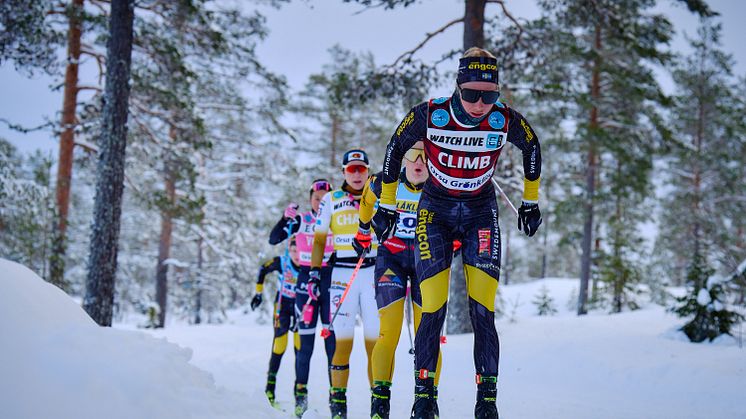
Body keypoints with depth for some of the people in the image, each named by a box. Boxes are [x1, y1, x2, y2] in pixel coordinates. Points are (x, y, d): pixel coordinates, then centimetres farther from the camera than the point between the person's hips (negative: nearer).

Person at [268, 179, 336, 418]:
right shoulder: (300, 221, 3)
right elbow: (273, 240, -2)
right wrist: (286, 218, -17)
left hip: (331, 281, 0)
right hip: (306, 280, 0)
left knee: (333, 341, -3)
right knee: (305, 342, -2)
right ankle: (300, 394, 8)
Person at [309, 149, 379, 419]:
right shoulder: (331, 200, 9)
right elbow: (319, 239, 9)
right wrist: (314, 273, -1)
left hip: (373, 272, 1)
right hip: (341, 273, -1)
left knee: (375, 338, -4)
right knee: (342, 338, -7)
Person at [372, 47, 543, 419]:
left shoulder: (505, 120, -14)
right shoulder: (428, 114, -17)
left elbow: (532, 148, 9)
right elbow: (395, 149, 2)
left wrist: (531, 202, 16)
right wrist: (386, 206, 6)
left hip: (481, 214, 1)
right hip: (435, 211, -1)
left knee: (482, 312, -10)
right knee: (432, 311, -10)